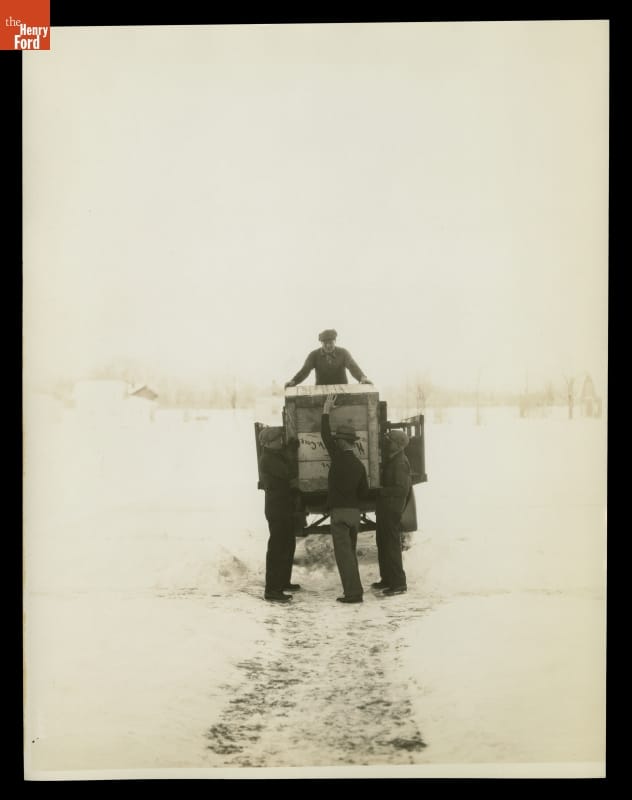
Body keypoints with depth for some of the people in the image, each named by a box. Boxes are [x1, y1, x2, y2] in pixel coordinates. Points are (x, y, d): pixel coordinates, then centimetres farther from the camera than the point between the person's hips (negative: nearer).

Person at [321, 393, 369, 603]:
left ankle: (353, 592, -11)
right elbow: (364, 491, 10)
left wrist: (326, 409, 3)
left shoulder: (339, 457, -11)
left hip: (339, 511, -7)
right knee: (350, 551, 17)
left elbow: (325, 435, -5)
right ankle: (354, 589, 21)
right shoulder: (359, 464, 7)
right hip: (354, 511, 7)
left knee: (343, 553, -6)